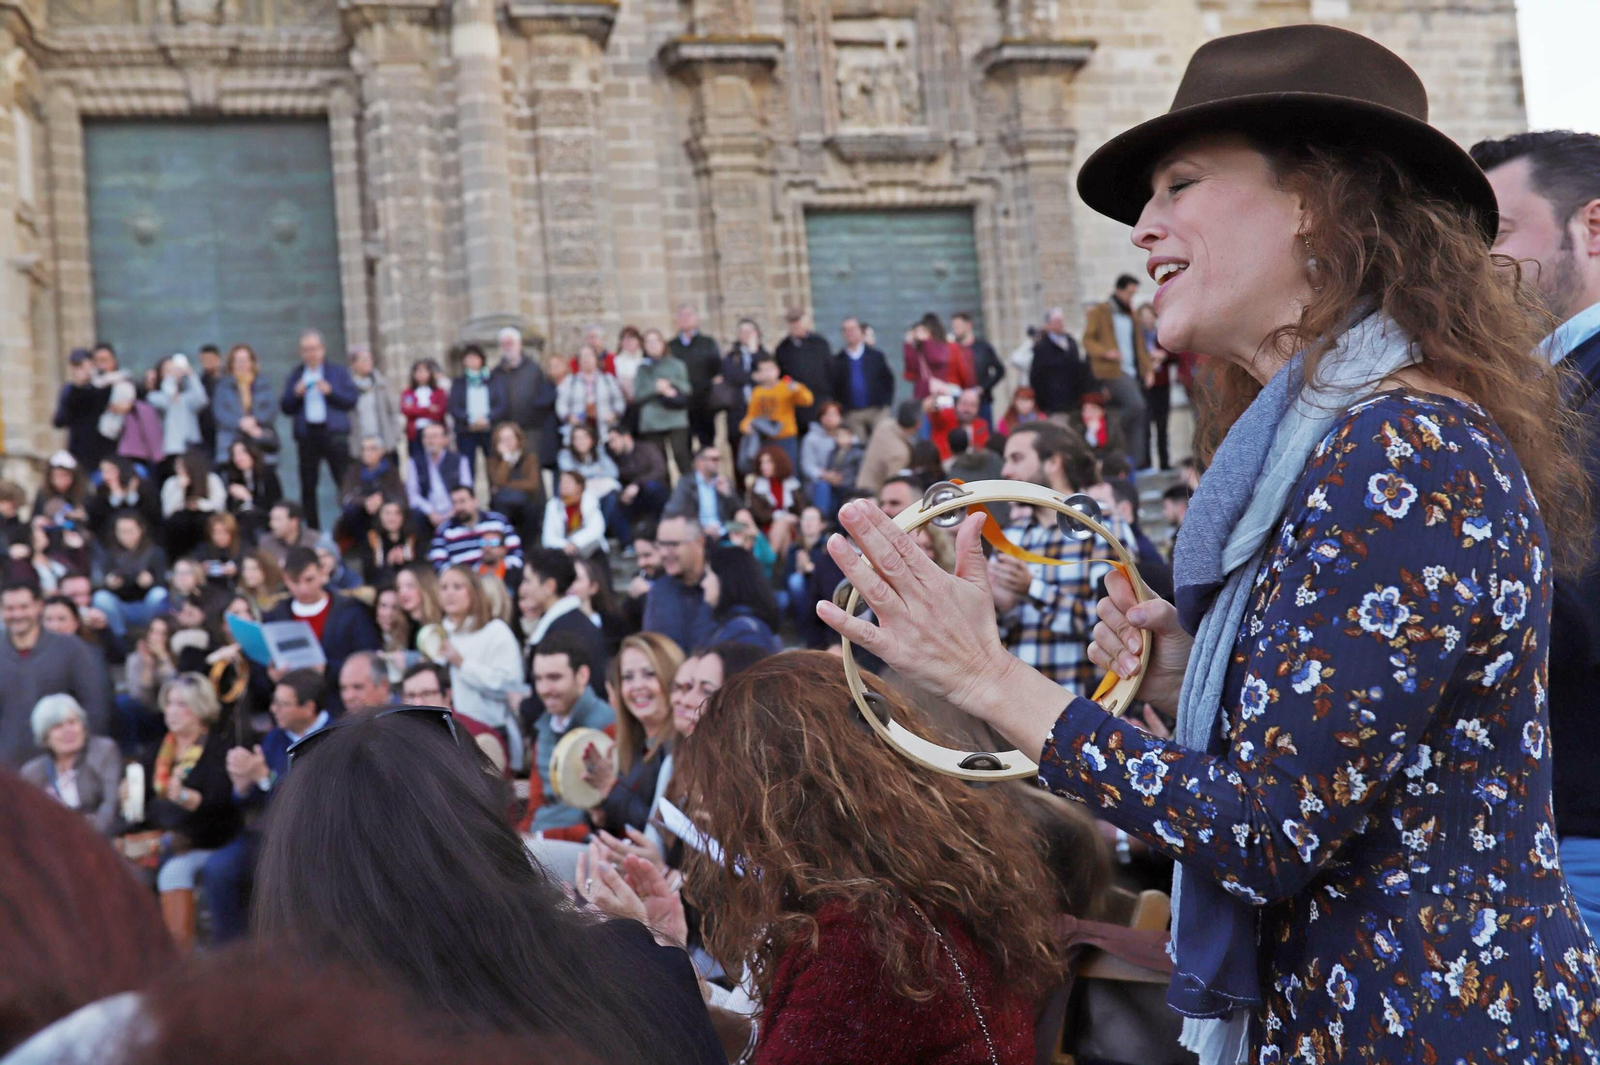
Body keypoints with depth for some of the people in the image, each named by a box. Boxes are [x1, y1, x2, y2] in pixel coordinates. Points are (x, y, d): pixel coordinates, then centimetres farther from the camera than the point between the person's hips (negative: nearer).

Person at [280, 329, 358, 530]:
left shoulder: (339, 372, 9)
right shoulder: (295, 376, 13)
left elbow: (353, 399, 0)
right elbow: (286, 407, 8)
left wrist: (330, 391, -13)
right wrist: (296, 394, -10)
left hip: (334, 433, -2)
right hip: (307, 434, 2)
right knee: (307, 486, 2)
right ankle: (312, 530, 8)